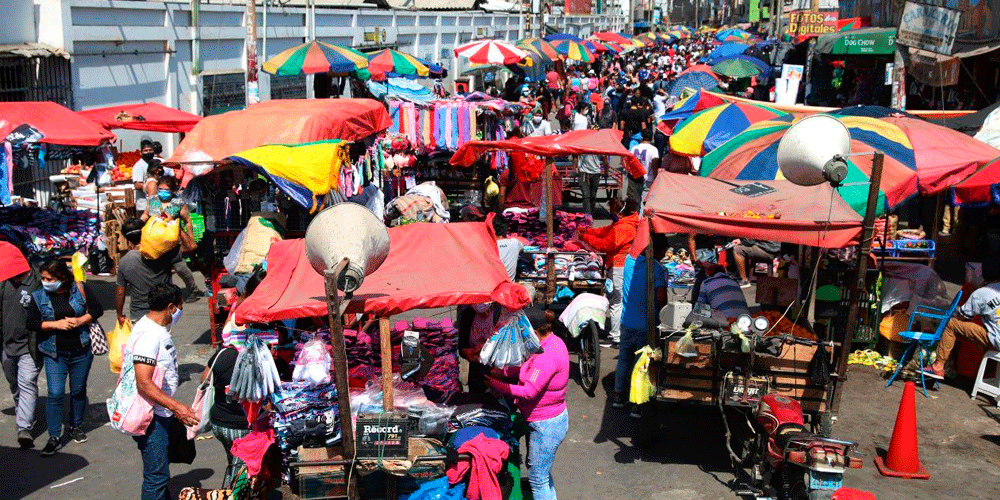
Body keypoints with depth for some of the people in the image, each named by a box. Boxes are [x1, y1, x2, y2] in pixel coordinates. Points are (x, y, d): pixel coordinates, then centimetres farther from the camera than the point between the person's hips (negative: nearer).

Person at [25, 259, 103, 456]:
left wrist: (79, 320, -15)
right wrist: (56, 324, -17)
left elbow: (97, 310, 1)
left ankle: (76, 426, 35)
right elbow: (31, 323, -6)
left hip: (81, 351, 1)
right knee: (55, 394, -7)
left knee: (78, 391, 14)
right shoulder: (38, 296, -3)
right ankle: (54, 437, 2)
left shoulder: (81, 290, -5)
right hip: (54, 354, -1)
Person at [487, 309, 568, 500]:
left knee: (537, 478, 0)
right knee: (542, 471, 25)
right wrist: (502, 373, 1)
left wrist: (495, 384, -20)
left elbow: (528, 392, -29)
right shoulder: (551, 342, 3)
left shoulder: (547, 356, -29)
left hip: (546, 425, -11)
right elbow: (525, 368, 14)